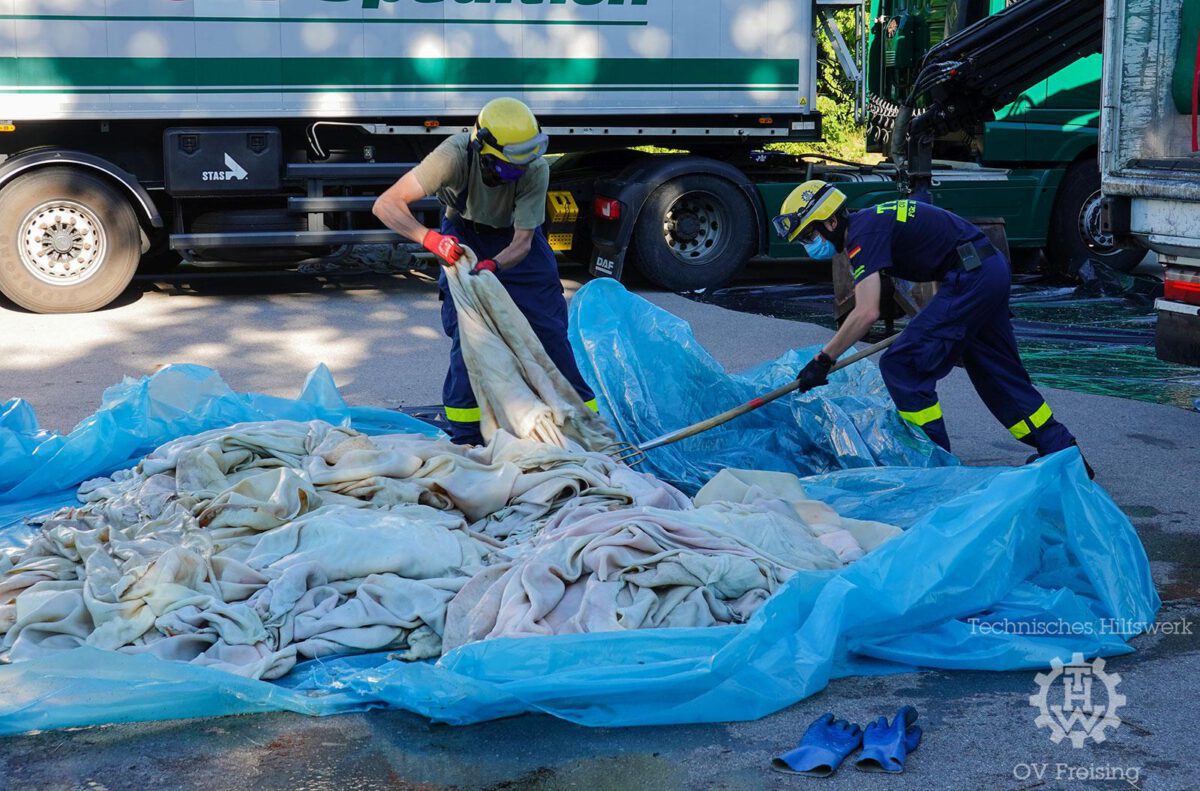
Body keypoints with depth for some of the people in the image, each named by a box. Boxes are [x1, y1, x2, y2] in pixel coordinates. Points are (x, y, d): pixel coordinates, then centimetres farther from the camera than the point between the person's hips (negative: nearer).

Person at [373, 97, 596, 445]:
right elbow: (387, 204, -38)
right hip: (464, 236, -1)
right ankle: (467, 438, 0)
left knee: (549, 328, -5)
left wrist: (492, 266, -50)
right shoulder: (456, 155, -37)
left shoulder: (536, 169, -33)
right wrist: (431, 239, -53)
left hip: (516, 238, 1)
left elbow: (522, 243, -29)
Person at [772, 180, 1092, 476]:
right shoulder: (871, 220, 15)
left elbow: (866, 313, -24)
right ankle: (1062, 452, 27)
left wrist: (823, 359, -17)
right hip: (994, 268, 10)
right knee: (996, 371, 19)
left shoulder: (862, 233, -14)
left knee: (901, 365, -6)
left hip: (971, 278, -10)